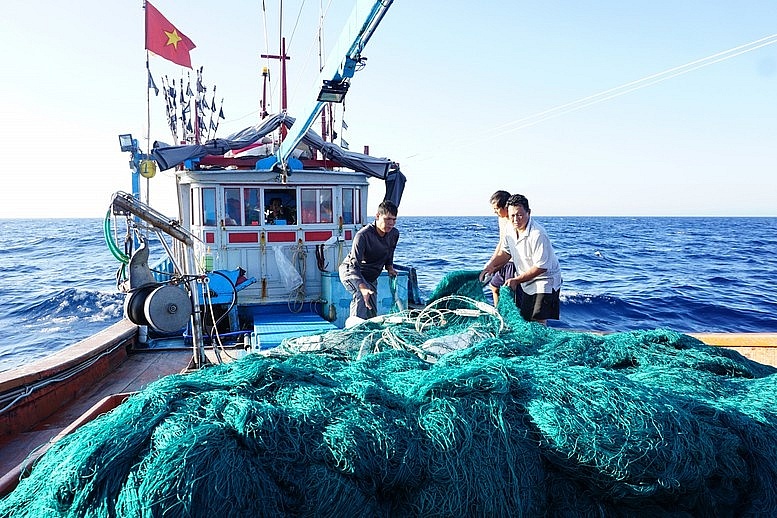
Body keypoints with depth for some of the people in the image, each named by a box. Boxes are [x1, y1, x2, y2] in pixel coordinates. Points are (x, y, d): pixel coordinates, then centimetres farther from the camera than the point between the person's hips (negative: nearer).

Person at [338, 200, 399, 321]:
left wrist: (390, 267, 0)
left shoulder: (394, 234, -11)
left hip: (371, 276, 7)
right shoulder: (363, 235, -32)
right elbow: (354, 265, -39)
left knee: (372, 314, 6)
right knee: (361, 295, -37)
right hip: (350, 271, -7)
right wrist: (362, 287, -52)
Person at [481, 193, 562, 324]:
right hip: (527, 282, 8)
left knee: (538, 321, -13)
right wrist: (491, 265, -5)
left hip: (545, 281, -8)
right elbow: (505, 252, 11)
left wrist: (516, 280, -24)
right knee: (525, 319, 16)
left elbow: (541, 267, -26)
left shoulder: (538, 235, -28)